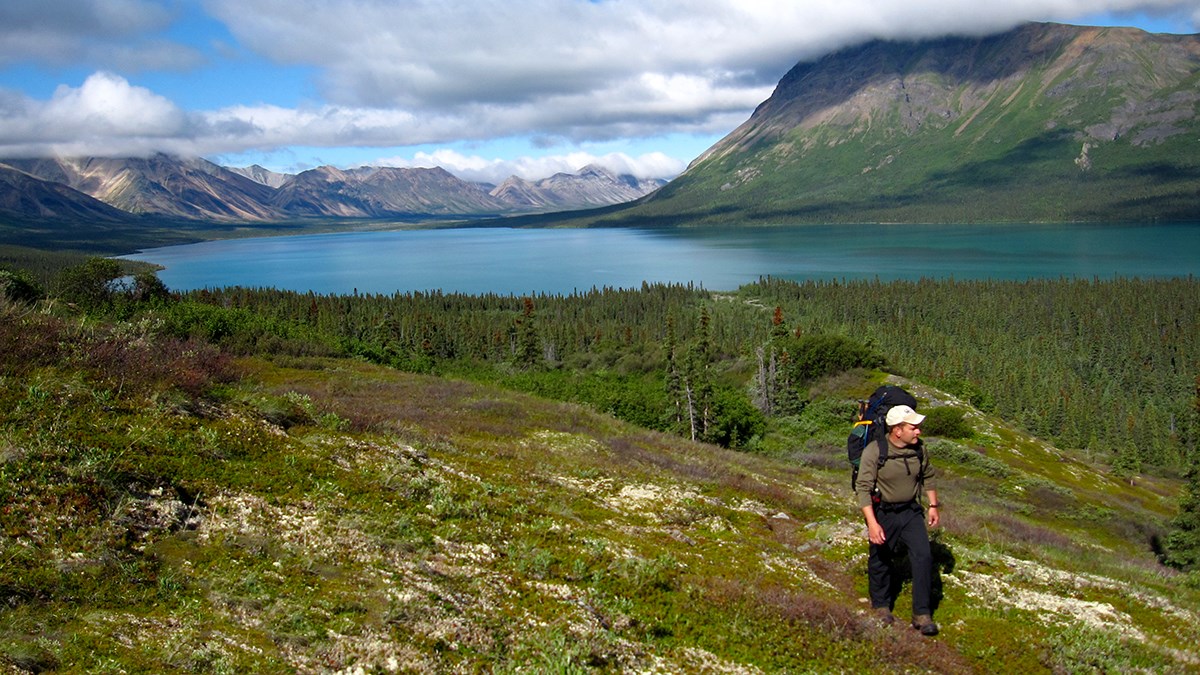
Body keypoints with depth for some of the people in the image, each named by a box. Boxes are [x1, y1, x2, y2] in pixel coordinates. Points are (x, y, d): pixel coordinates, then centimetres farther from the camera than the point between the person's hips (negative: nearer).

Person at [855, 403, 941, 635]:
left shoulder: (918, 449, -6)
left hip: (911, 512, 4)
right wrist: (872, 523, -27)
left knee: (923, 556, -8)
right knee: (880, 561, 11)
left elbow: (928, 476, 14)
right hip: (883, 514, -3)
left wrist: (933, 506, 14)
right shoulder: (874, 451, -21)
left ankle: (922, 614, 2)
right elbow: (863, 488, -21)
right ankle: (881, 604, 35)